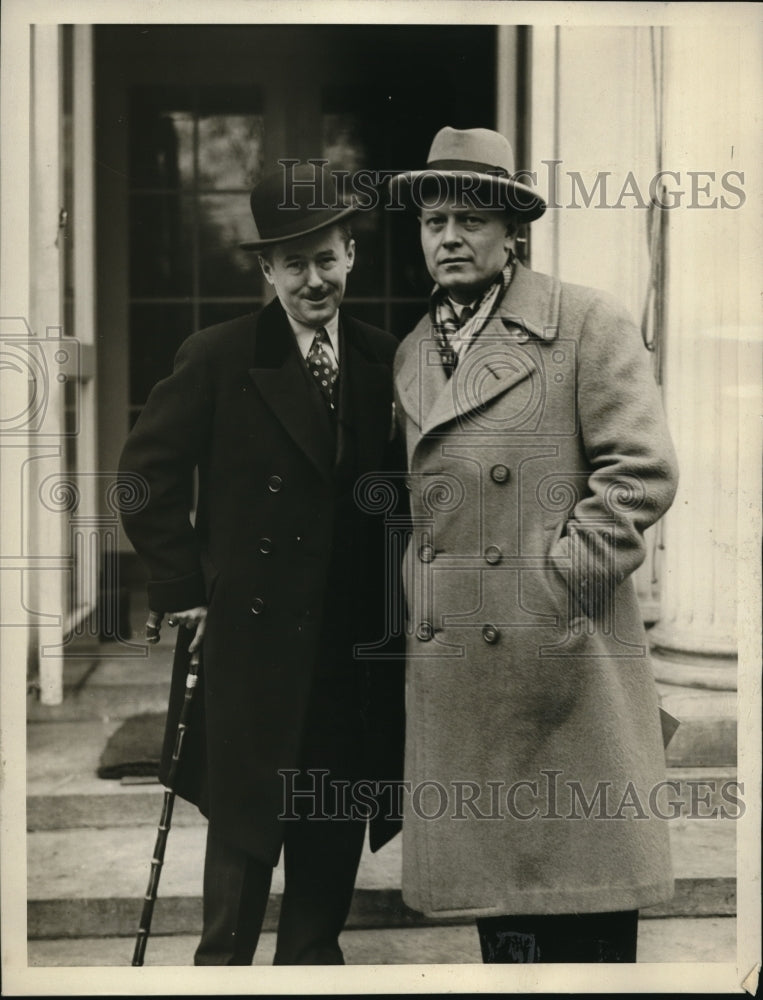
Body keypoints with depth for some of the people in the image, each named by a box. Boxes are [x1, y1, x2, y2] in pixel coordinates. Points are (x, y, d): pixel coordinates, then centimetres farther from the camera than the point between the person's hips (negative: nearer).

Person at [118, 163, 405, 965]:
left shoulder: (383, 362, 5)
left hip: (356, 644, 4)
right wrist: (184, 588, -7)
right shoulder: (217, 359, -6)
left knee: (337, 824, 13)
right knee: (246, 823, 7)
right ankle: (222, 962, 24)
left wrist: (390, 600, 4)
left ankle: (312, 954, 31)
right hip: (252, 636, -4)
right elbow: (146, 475, -5)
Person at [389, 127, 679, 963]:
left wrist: (561, 578, -12)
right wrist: (419, 602, 8)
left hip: (565, 666, -5)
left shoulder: (587, 324, -3)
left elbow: (641, 471, -9)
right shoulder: (410, 354, 16)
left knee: (590, 922, 3)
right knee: (493, 893, 12)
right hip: (455, 676, 5)